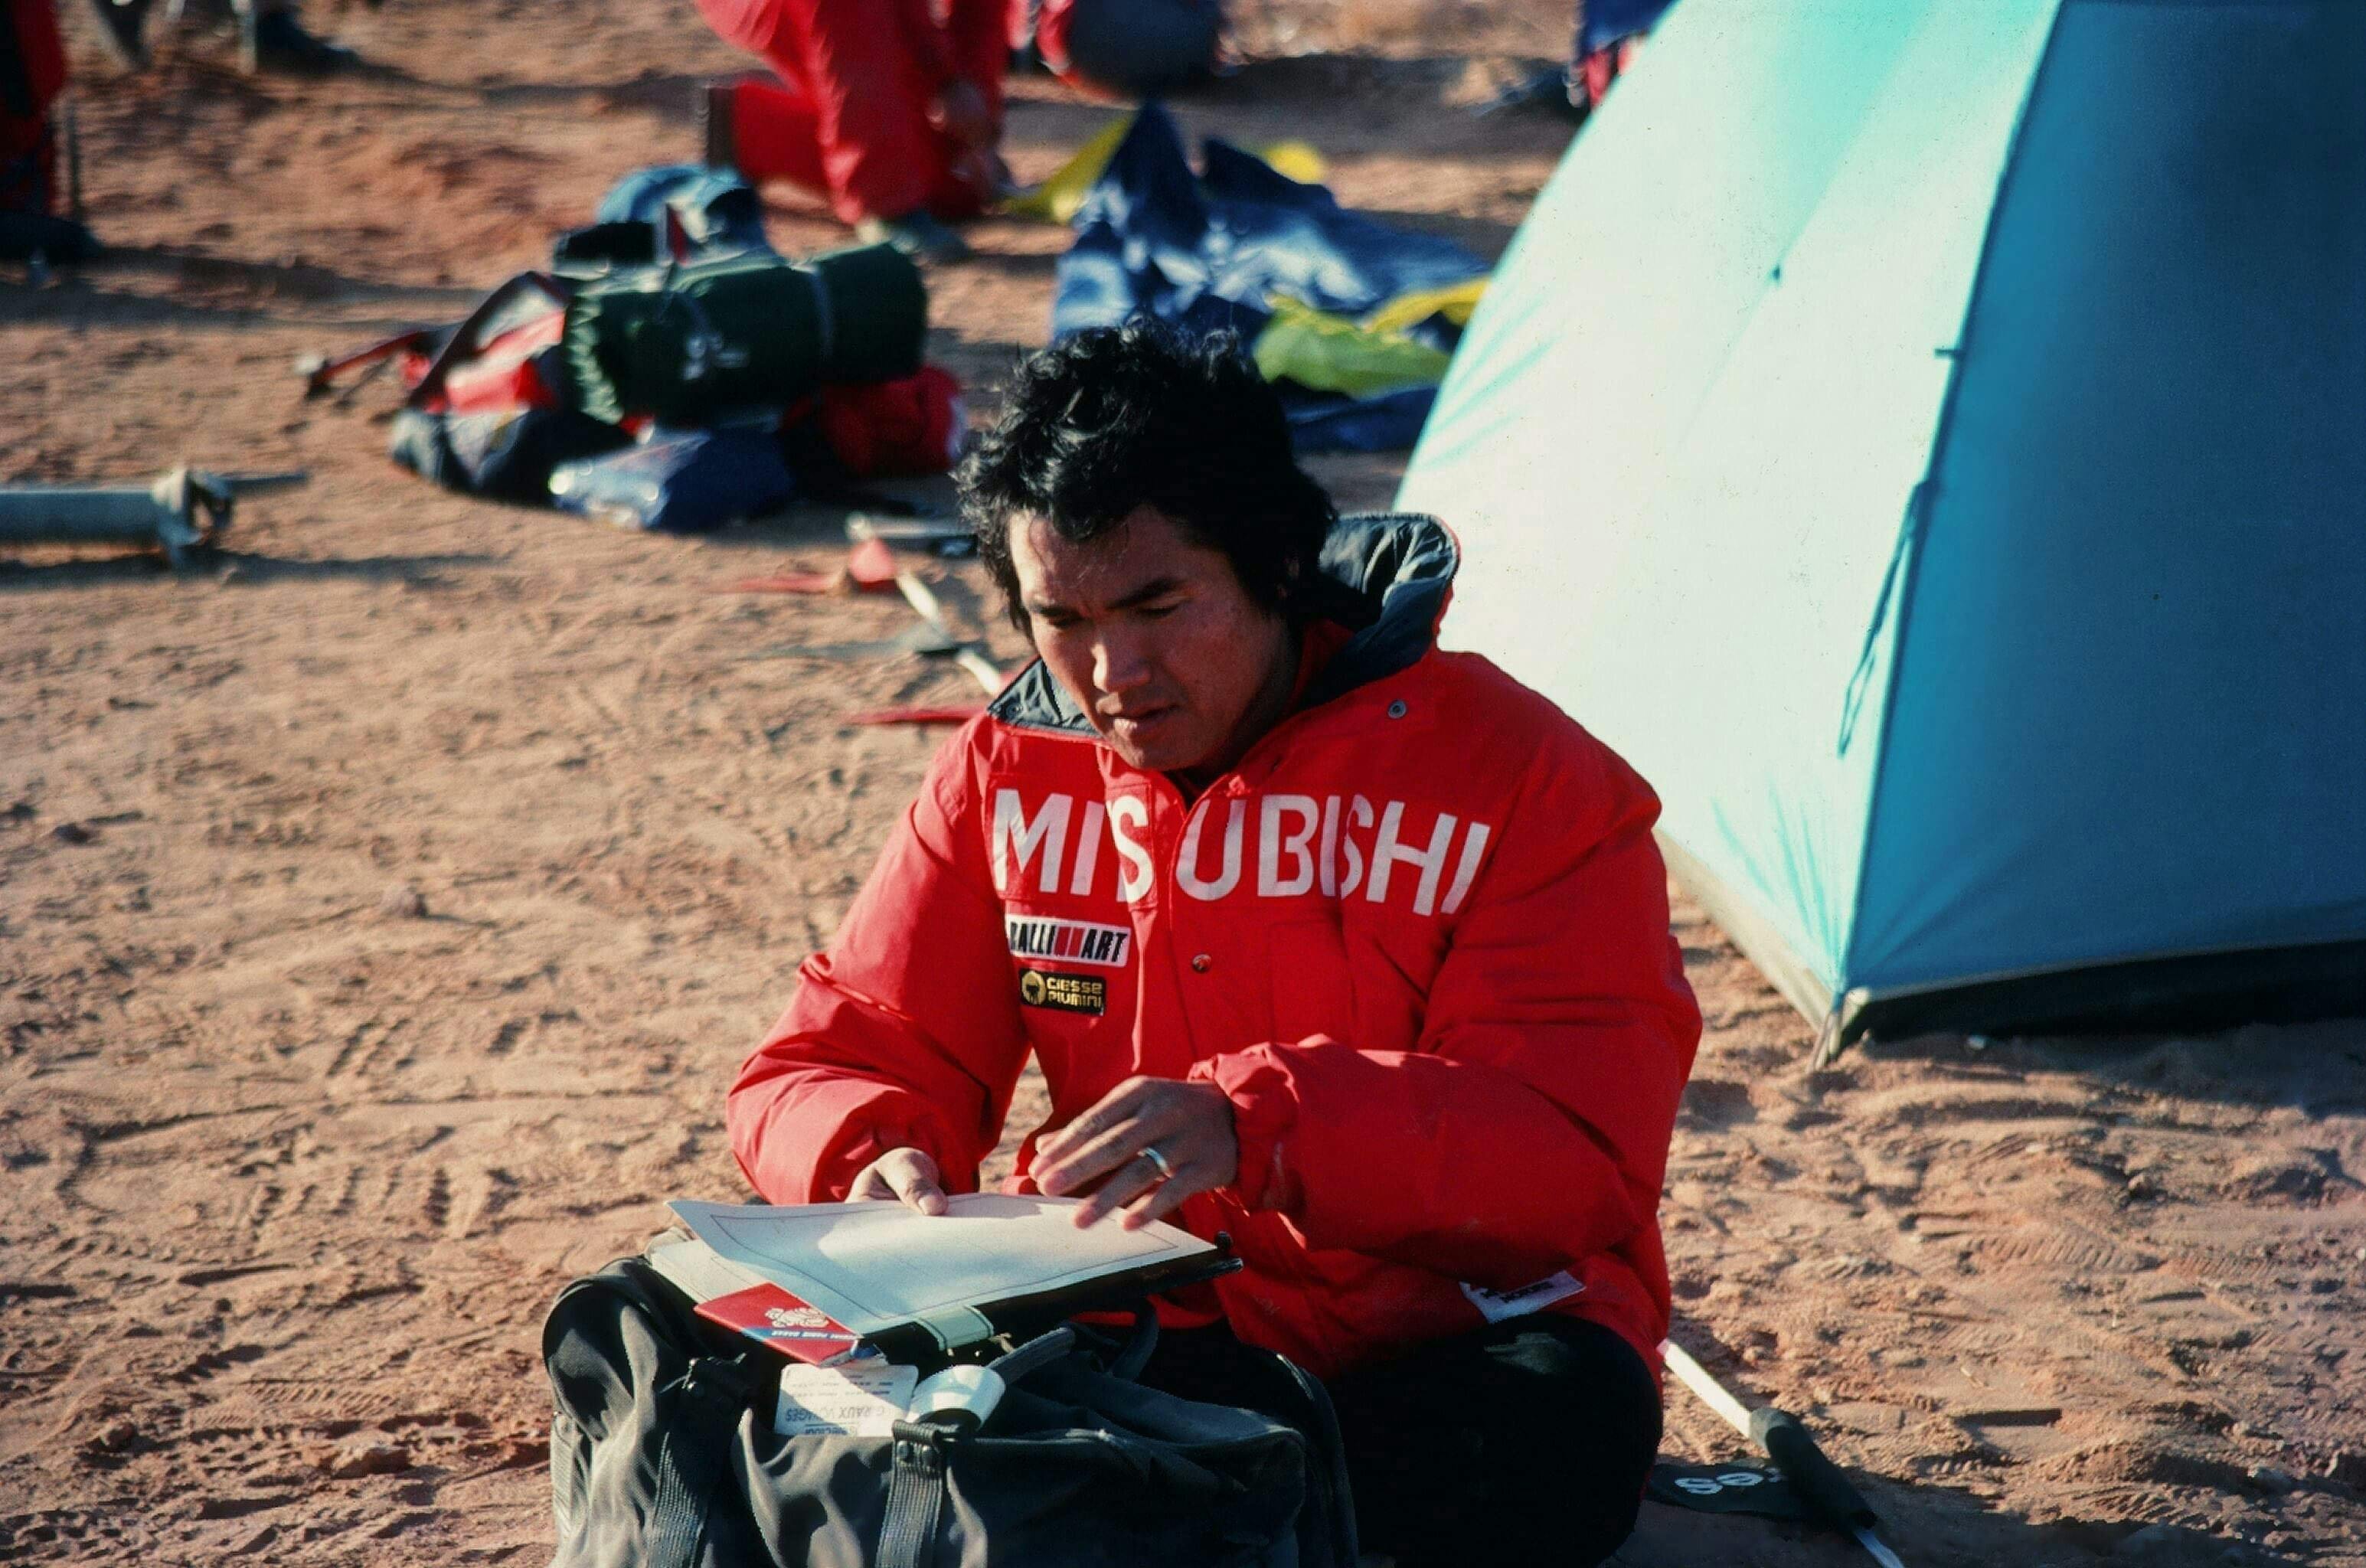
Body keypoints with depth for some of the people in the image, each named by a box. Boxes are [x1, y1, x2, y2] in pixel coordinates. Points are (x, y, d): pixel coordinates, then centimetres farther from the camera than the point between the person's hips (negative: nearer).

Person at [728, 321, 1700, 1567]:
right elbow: (837, 1061, 8)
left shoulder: (1514, 778, -9)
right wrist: (874, 1157, -19)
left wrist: (1263, 1126, -34)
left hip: (1442, 1340, -2)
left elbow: (1582, 1145, -18)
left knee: (1562, 1430, -38)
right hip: (1130, 1328, 3)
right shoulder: (1008, 776, 4)